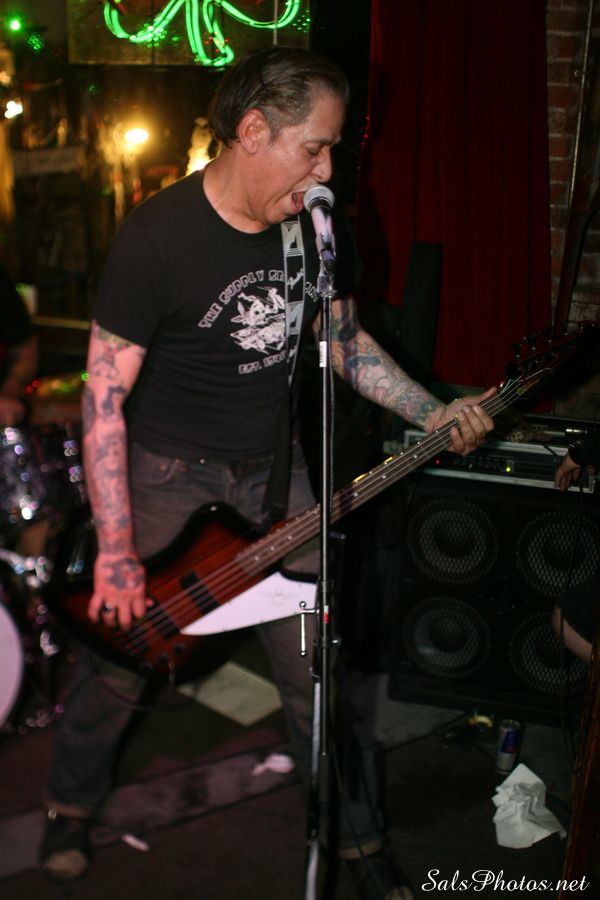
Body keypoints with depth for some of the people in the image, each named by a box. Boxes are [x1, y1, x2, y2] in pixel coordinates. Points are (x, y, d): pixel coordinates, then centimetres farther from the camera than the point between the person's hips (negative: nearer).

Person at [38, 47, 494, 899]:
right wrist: (115, 551, -22)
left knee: (317, 662, 6)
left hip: (270, 465, 4)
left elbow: (346, 340, 9)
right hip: (165, 468, -3)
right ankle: (71, 805, 37)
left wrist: (436, 415, -4)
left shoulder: (321, 225, -6)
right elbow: (104, 396, -20)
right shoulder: (158, 236, -22)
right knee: (119, 656, 7)